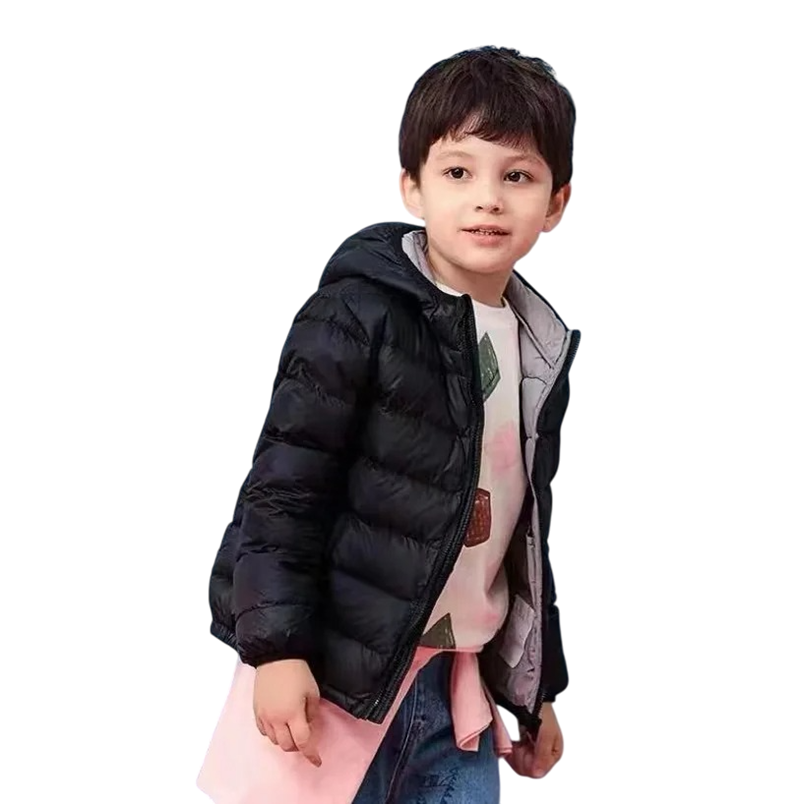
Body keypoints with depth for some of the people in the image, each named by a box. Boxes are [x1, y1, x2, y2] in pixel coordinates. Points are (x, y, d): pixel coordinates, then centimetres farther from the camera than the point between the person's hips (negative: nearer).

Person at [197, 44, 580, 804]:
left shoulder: (541, 350, 8)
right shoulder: (360, 314, -12)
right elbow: (283, 485, -13)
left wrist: (536, 687, 20)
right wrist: (276, 647, -19)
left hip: (459, 679, 6)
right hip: (340, 667, -6)